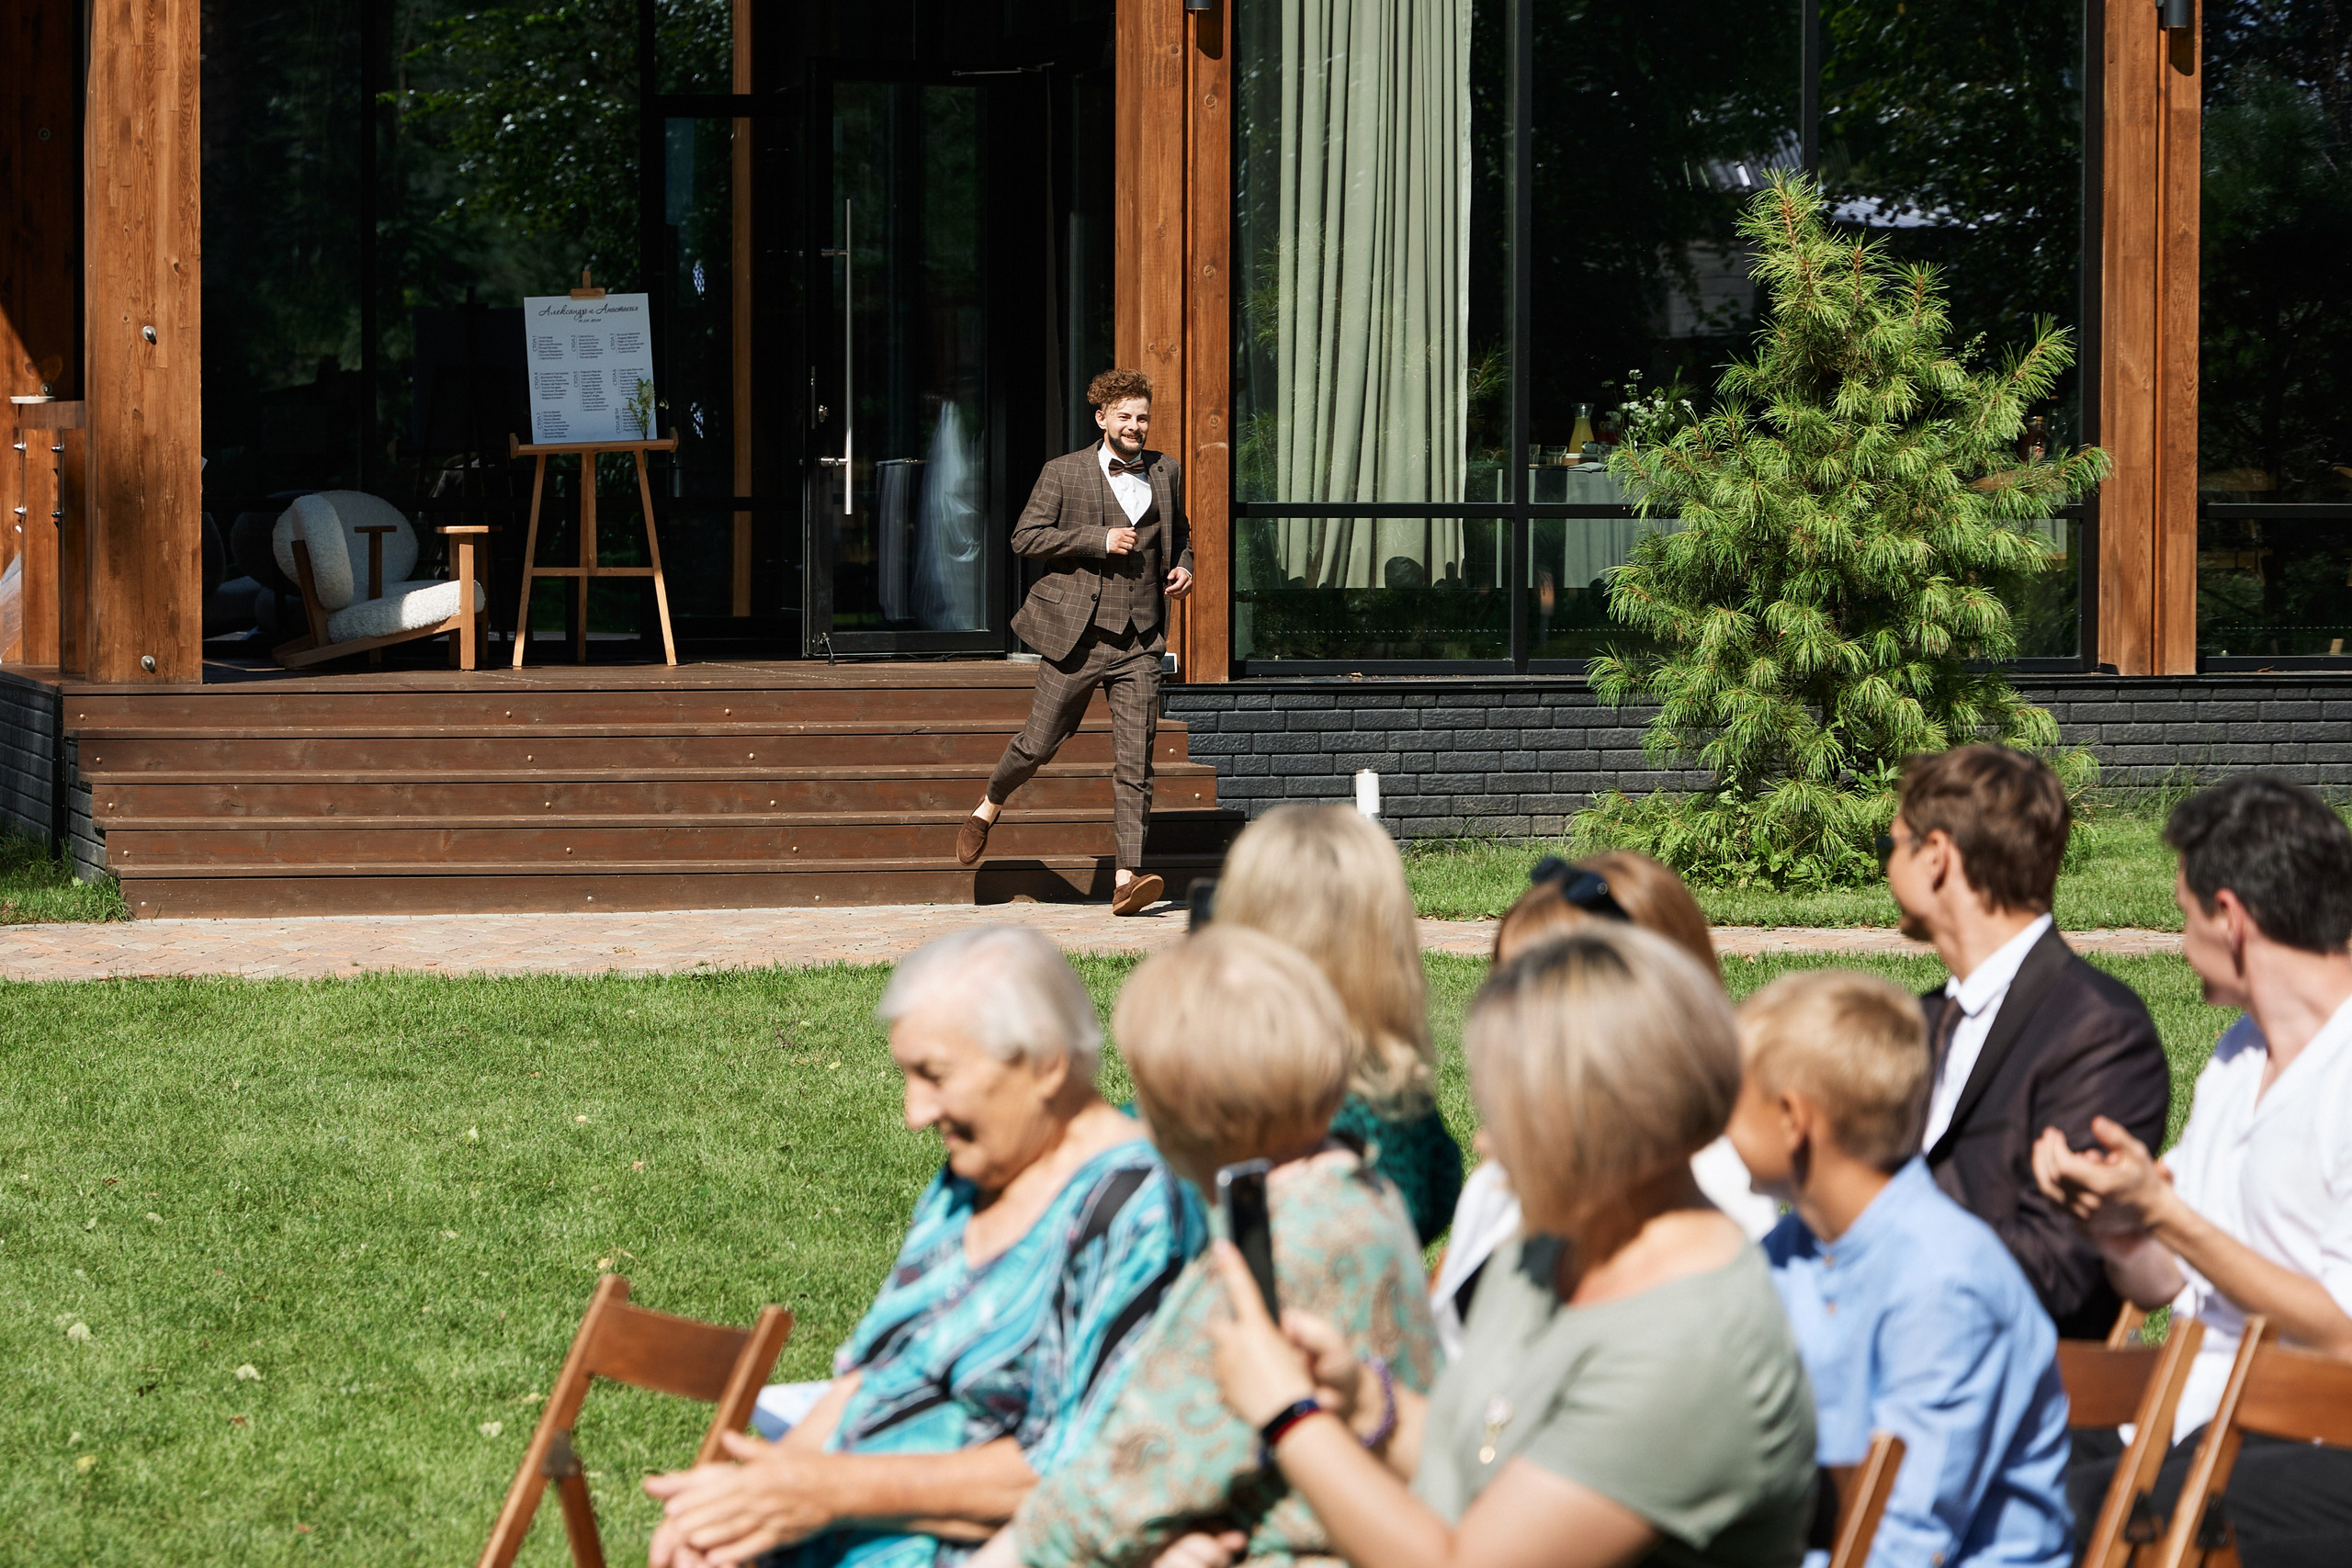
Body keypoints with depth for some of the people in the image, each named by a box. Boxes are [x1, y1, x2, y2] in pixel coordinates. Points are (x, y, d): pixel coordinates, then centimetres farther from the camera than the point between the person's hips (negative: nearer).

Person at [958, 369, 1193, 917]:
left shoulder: (1166, 472, 12)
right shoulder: (1064, 473, -1)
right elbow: (1025, 537, -7)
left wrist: (1183, 565, 7)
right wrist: (1099, 540, -15)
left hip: (1139, 644, 3)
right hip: (1077, 635, -3)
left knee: (1134, 761, -6)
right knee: (1040, 743, 4)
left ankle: (1127, 878, -11)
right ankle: (989, 806, 35)